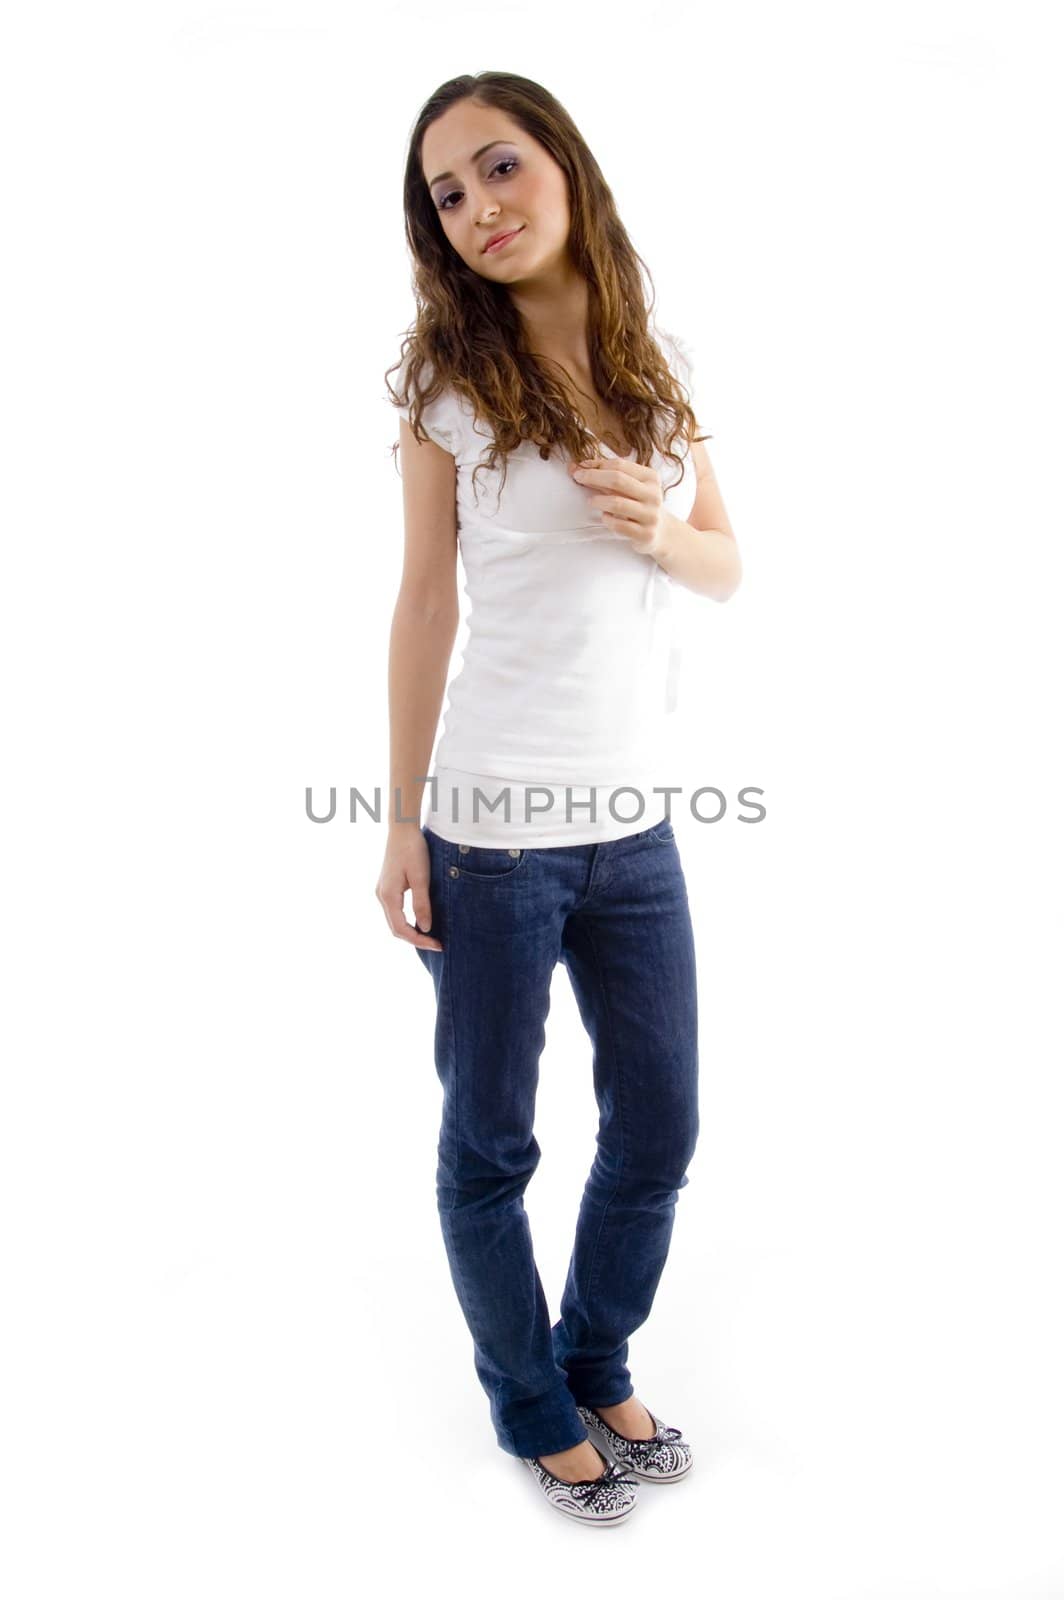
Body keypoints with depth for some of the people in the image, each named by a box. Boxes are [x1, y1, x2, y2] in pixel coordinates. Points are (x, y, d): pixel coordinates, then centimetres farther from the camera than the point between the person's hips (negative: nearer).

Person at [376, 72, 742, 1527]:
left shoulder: (664, 365, 5)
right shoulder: (448, 382, -4)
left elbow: (728, 568, 11)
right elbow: (425, 606, -4)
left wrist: (659, 533, -12)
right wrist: (402, 823, -5)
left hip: (634, 820, 4)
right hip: (492, 827, -4)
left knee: (661, 1130, 16)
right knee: (491, 1143, 10)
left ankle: (599, 1365, 41)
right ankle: (534, 1407, 35)